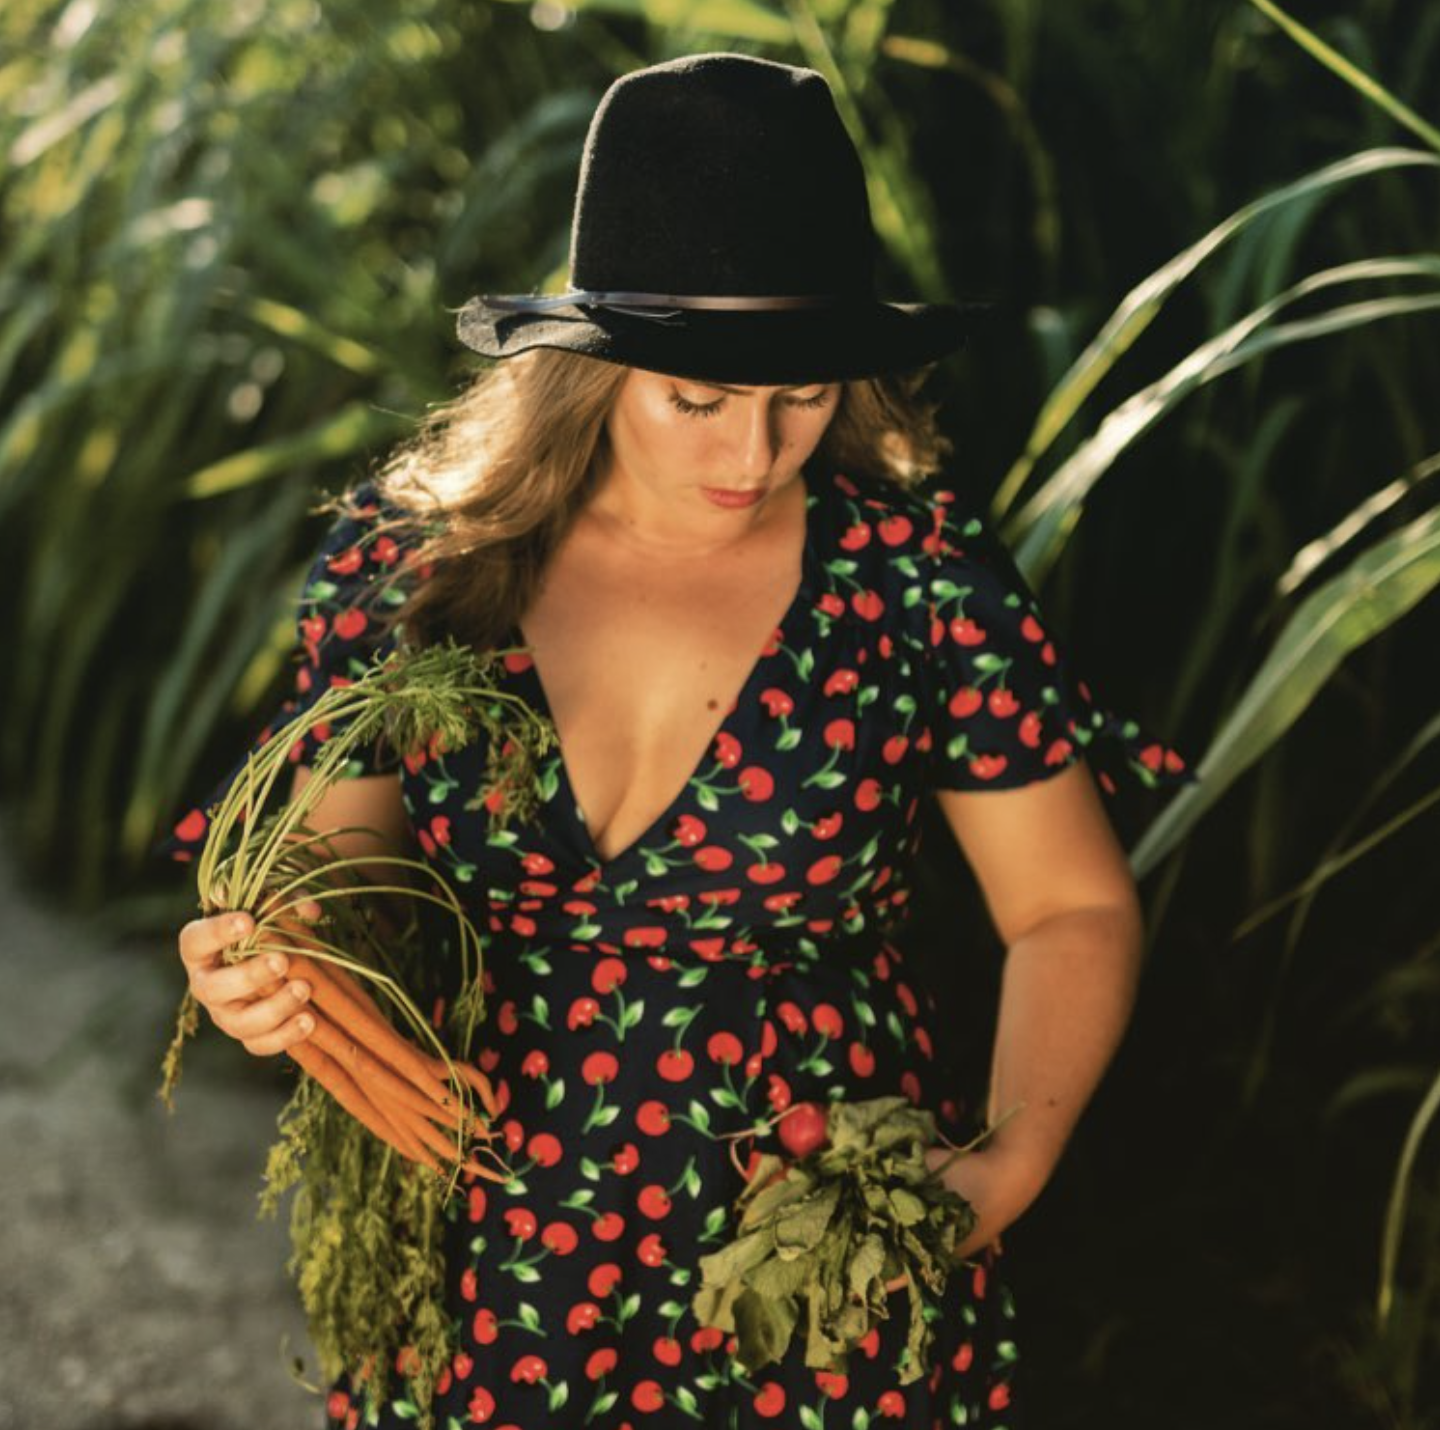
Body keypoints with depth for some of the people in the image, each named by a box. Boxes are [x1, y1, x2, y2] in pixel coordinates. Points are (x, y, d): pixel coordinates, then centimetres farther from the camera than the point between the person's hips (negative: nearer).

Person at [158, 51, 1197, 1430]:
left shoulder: (917, 572, -12)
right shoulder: (411, 560, -8)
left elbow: (1074, 910, -2)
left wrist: (1009, 1163, -17)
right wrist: (260, 972, -17)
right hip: (489, 1275, 2)